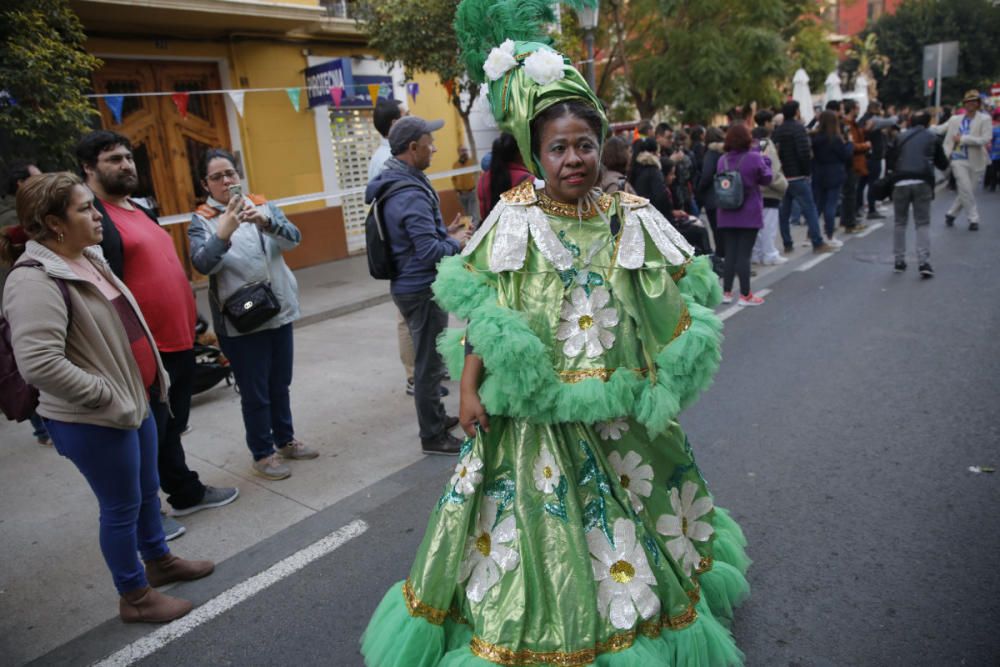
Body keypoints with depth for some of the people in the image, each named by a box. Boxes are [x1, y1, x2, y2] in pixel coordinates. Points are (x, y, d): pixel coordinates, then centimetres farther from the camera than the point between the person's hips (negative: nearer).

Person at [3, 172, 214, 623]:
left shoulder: (89, 258, 7)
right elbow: (38, 364, -31)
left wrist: (146, 382, 15)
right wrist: (106, 398, -22)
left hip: (134, 402, 9)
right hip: (94, 421, -9)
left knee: (148, 491, 22)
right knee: (122, 506, 7)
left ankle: (159, 561, 43)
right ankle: (135, 597, 26)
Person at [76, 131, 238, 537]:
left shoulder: (140, 211, 17)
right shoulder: (94, 219, -13)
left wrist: (192, 325, 22)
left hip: (178, 341, 9)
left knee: (171, 428, 21)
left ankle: (186, 493, 36)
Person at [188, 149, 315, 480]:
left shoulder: (262, 205, 4)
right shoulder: (202, 220, -4)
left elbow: (294, 238, -11)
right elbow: (203, 264, -20)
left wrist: (266, 222, -31)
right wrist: (223, 234, -36)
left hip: (279, 311, 4)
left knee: (280, 384, 18)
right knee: (254, 391, 6)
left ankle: (286, 440, 36)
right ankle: (263, 454, 22)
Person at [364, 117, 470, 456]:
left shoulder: (394, 182, 9)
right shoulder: (411, 194, -23)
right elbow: (430, 252, -26)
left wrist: (443, 232, 10)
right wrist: (456, 241, -8)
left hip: (411, 285, 10)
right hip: (422, 289, -10)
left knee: (428, 358, 22)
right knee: (429, 362, 2)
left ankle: (436, 416, 39)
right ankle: (434, 436, 15)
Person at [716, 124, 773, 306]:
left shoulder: (722, 160, 1)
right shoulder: (754, 158, -11)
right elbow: (767, 178, 0)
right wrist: (766, 159, 15)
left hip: (727, 214, 4)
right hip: (749, 214, -4)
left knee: (730, 253, 10)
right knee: (744, 253, -1)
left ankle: (726, 293, 13)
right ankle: (745, 295, 4)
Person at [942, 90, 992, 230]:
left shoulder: (984, 119, 1)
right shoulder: (954, 120, 7)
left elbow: (986, 139, -11)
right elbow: (948, 141, 8)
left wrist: (963, 139, -15)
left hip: (976, 161, 0)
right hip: (959, 159, 0)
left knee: (968, 191, 7)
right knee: (966, 190, -11)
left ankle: (951, 214, 25)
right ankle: (973, 219, 0)